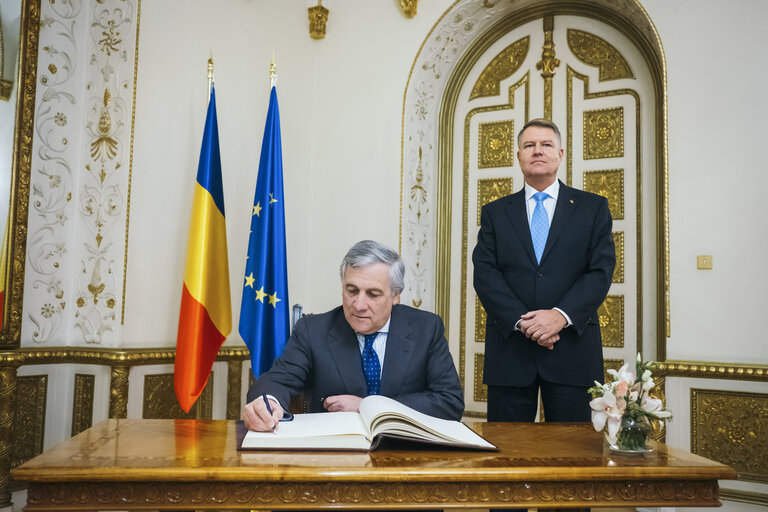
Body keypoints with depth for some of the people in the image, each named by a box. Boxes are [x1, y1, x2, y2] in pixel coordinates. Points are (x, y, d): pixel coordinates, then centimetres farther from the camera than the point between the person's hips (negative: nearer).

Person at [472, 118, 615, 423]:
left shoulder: (593, 208, 9)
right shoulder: (494, 213, 12)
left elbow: (601, 271, -1)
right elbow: (484, 274, 0)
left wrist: (561, 315, -16)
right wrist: (522, 321, -14)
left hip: (571, 351, 0)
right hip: (510, 348, 1)